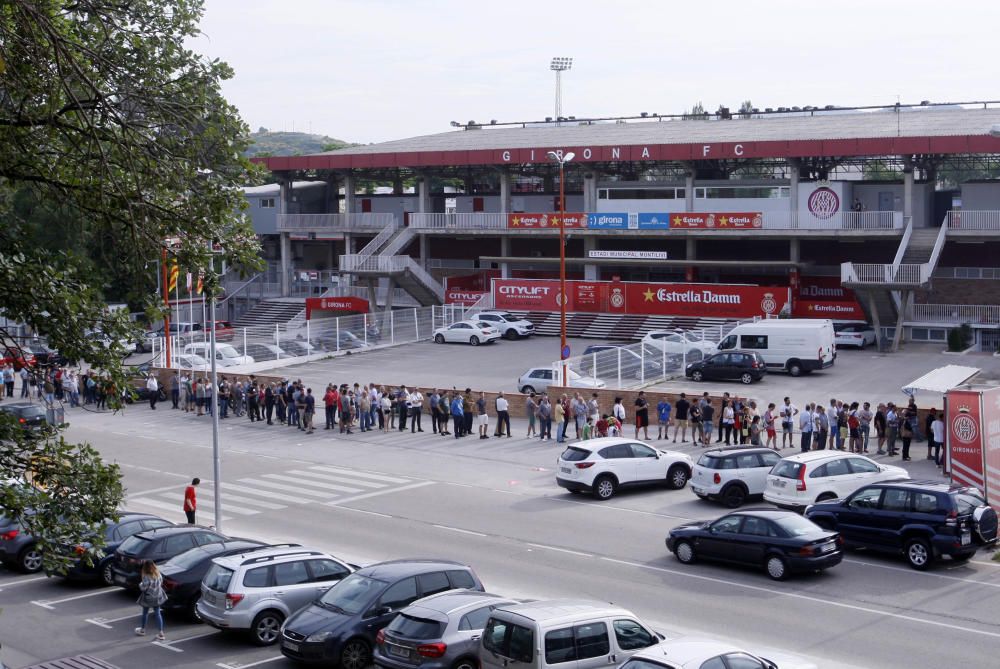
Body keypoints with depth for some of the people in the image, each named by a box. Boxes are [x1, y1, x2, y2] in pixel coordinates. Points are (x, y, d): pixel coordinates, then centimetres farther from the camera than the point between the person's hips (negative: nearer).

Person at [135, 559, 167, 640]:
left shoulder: (147, 577, -26)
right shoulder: (158, 574, -7)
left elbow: (143, 588, -21)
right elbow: (161, 582, 7)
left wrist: (140, 584, -2)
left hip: (148, 598, -5)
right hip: (158, 597, 5)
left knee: (145, 613, 17)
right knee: (157, 613, 11)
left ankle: (142, 630, 37)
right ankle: (161, 633, 8)